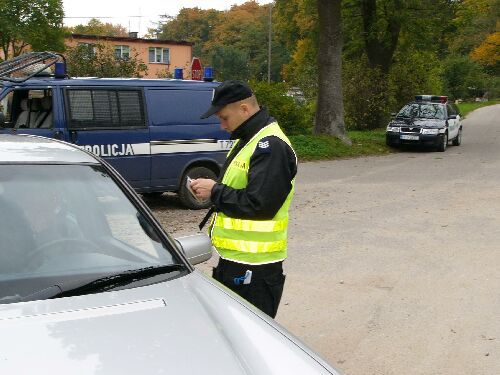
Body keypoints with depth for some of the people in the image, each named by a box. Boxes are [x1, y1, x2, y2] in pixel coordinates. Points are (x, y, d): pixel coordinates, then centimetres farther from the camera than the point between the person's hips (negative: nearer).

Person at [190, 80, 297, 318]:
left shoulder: (270, 146, -19)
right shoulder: (246, 140, 14)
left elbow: (259, 204, -26)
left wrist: (215, 191, -16)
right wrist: (213, 190, 7)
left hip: (254, 265, -10)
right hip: (232, 256, 10)